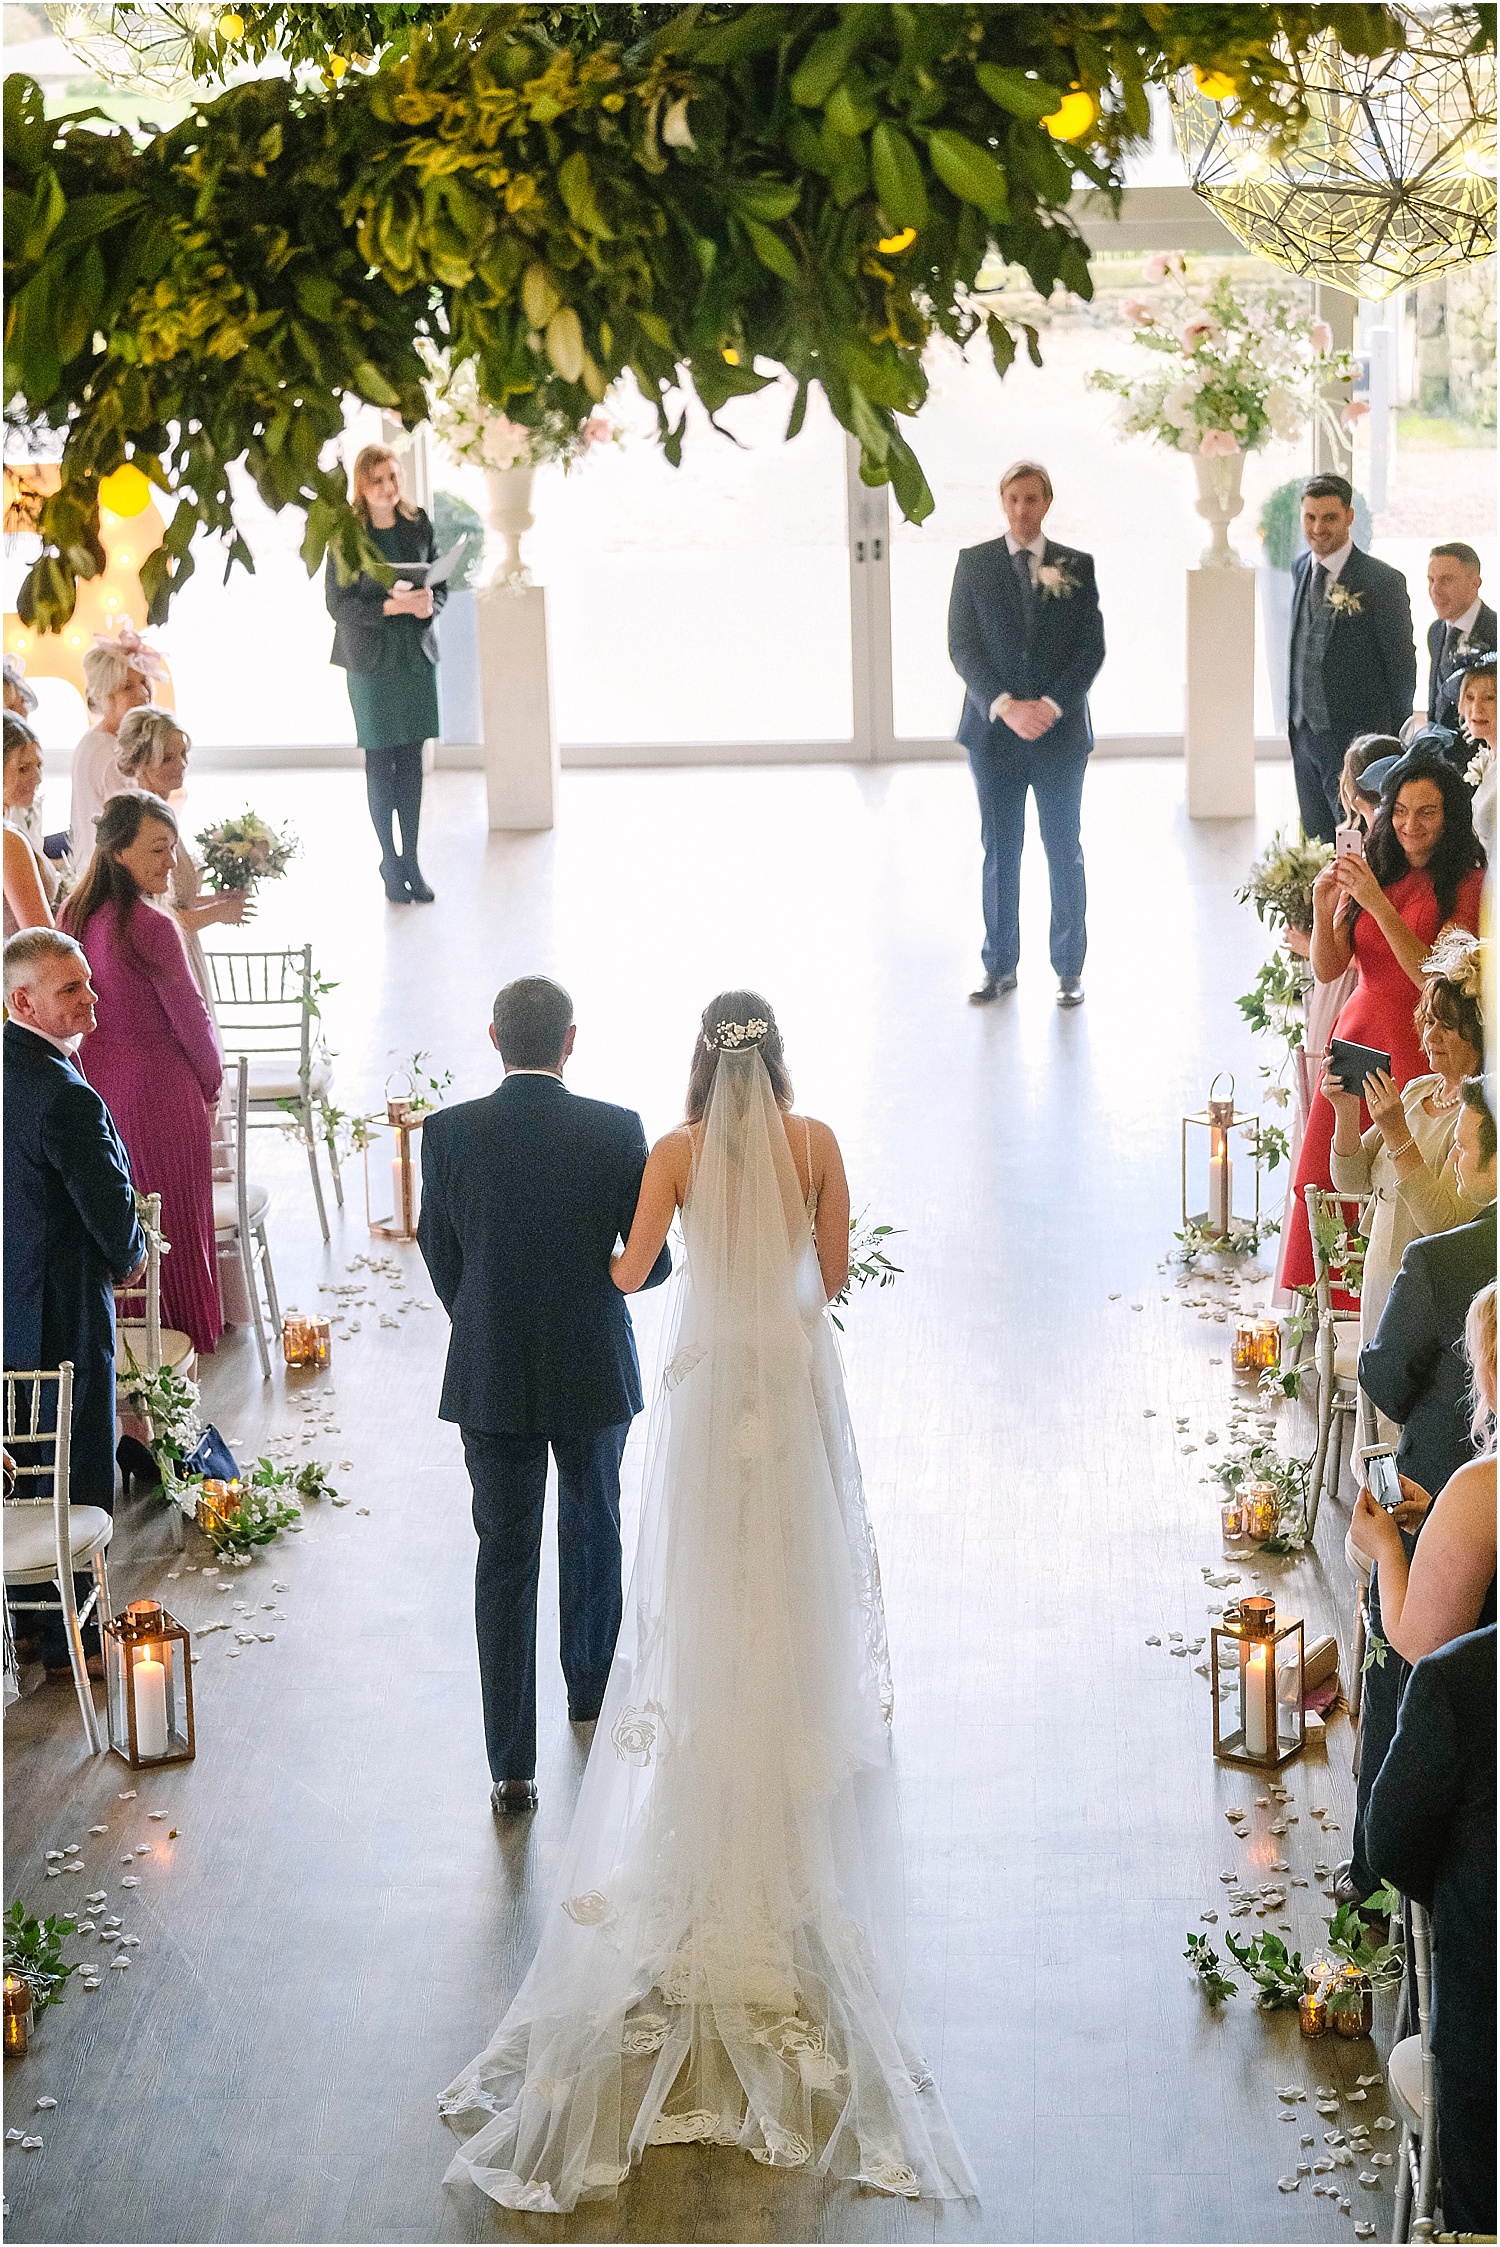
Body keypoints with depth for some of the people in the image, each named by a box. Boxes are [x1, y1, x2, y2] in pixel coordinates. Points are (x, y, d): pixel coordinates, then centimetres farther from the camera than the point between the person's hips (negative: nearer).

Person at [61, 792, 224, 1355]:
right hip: (159, 1091, -7)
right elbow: (190, 1017, -17)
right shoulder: (151, 929, -25)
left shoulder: (75, 916, -2)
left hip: (97, 1086, 7)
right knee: (175, 1218, 9)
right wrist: (211, 1085, -1)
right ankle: (184, 1333, 22)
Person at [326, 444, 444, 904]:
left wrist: (430, 603, -12)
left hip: (417, 655, 4)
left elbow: (440, 582, 11)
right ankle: (390, 862, 12)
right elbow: (338, 603, -11)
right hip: (371, 660, -4)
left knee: (412, 761, 7)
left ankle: (411, 861, 15)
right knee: (380, 762, 1)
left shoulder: (418, 525, 4)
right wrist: (391, 606, -23)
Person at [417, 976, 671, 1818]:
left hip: (491, 1377, 0)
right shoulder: (618, 1132, -13)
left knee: (505, 1559, 5)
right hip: (595, 1370, 0)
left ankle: (513, 1765, 2)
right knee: (593, 1528, 25)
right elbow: (652, 1262, -7)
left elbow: (440, 1260, 0)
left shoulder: (450, 1133, -11)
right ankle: (592, 1686, 46)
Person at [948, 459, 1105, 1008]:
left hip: (1060, 730, 0)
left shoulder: (1077, 566, 4)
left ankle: (1069, 969, 9)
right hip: (993, 731, 0)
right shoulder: (973, 563, 4)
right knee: (999, 853, 5)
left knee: (1064, 853, 3)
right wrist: (1004, 706, -14)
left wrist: (1051, 705, -13)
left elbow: (1092, 648, 0)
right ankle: (1000, 966, 12)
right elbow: (962, 646, -2)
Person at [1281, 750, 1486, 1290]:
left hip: (1418, 1051, -5)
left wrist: (1378, 904, -25)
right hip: (1356, 1037, 5)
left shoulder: (1467, 886, -6)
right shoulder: (1375, 871, 9)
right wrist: (1323, 909, -16)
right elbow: (1327, 970, 4)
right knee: (1318, 1182, 4)